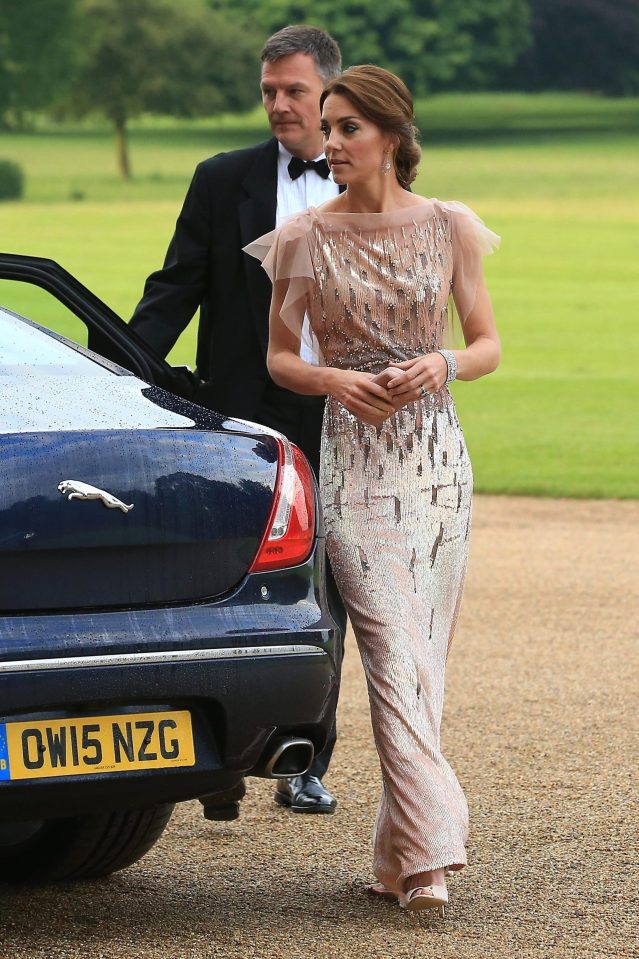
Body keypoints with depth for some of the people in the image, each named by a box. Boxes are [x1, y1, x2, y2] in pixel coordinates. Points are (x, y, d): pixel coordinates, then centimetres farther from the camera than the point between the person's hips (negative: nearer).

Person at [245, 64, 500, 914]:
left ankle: (402, 858, 12)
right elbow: (278, 357, 7)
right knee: (394, 655, -13)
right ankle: (430, 851, -19)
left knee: (424, 661, 4)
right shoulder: (305, 239, 0)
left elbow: (488, 344, 8)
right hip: (354, 459, -2)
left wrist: (442, 364, -13)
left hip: (438, 457, 2)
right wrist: (334, 380, -13)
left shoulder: (448, 229, 2)